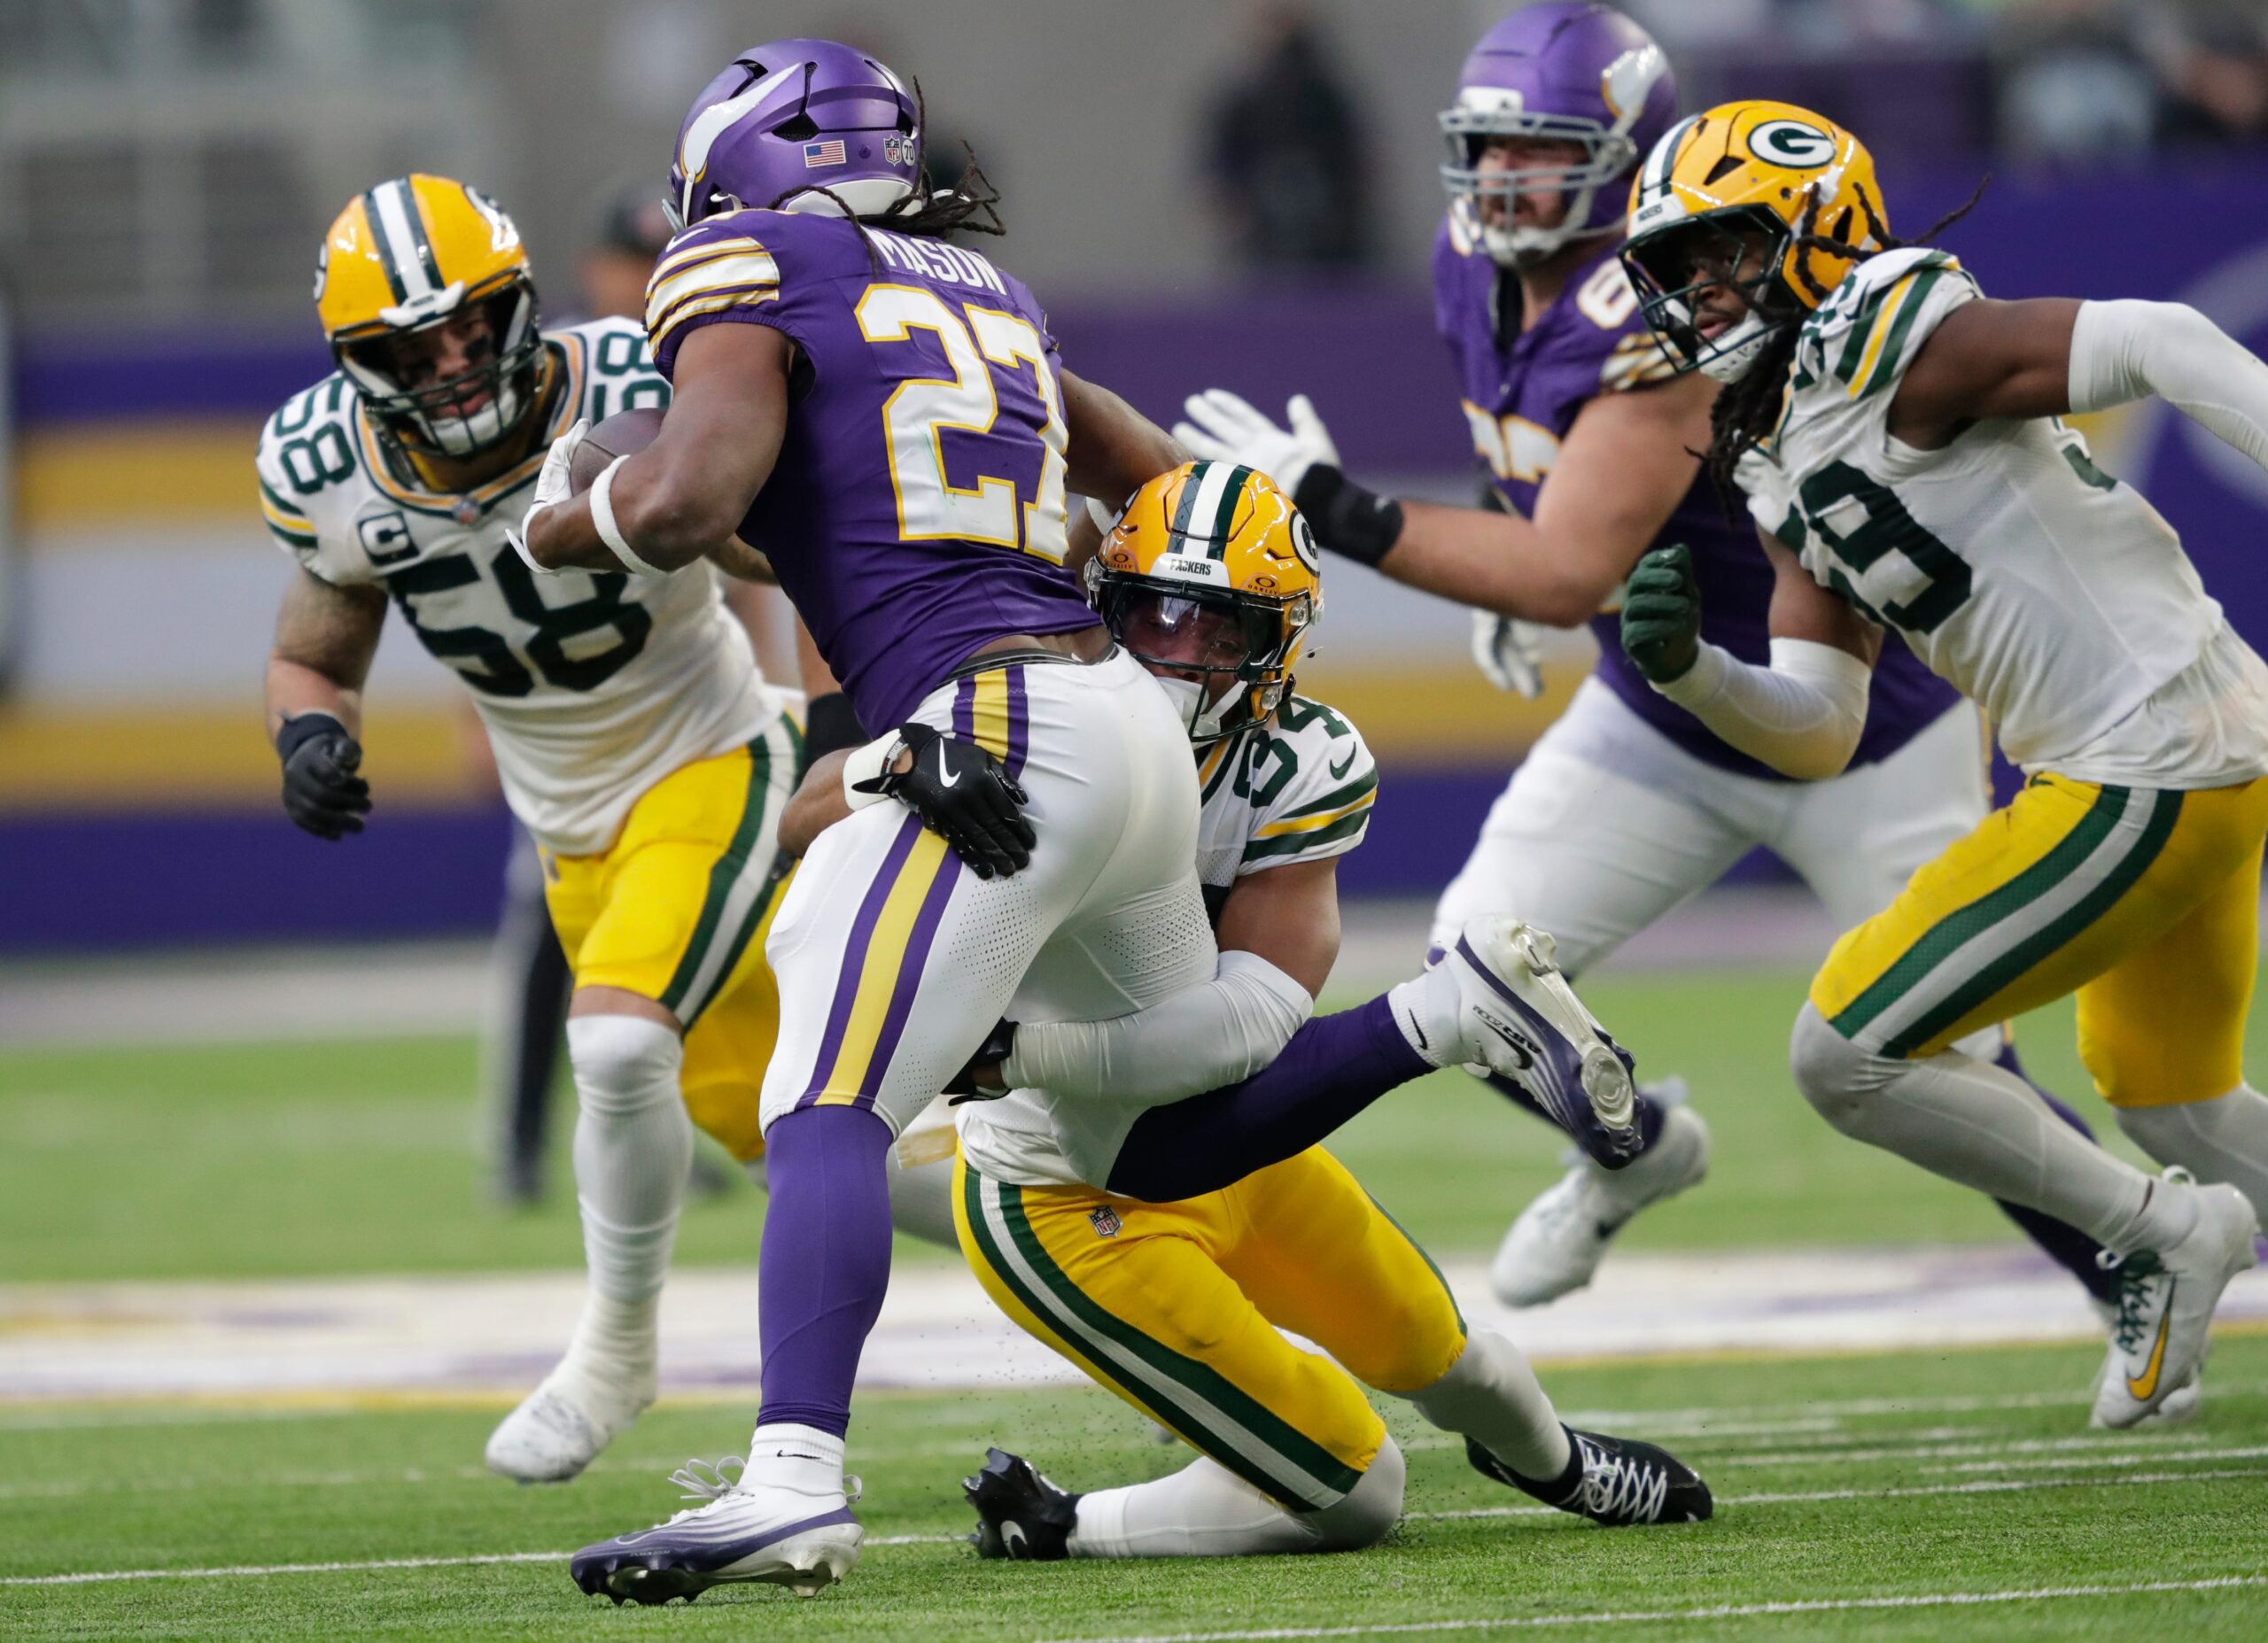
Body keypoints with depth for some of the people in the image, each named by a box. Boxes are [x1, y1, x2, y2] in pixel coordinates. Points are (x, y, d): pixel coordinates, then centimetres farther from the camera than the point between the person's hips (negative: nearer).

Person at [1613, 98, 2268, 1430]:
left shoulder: (1892, 347, -13)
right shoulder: (1786, 476, 15)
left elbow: (2159, 346, -19)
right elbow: (1818, 732, 13)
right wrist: (1686, 668, -5)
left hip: (2145, 778, -10)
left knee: (1849, 1053, -5)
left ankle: (2156, 1233, 3)